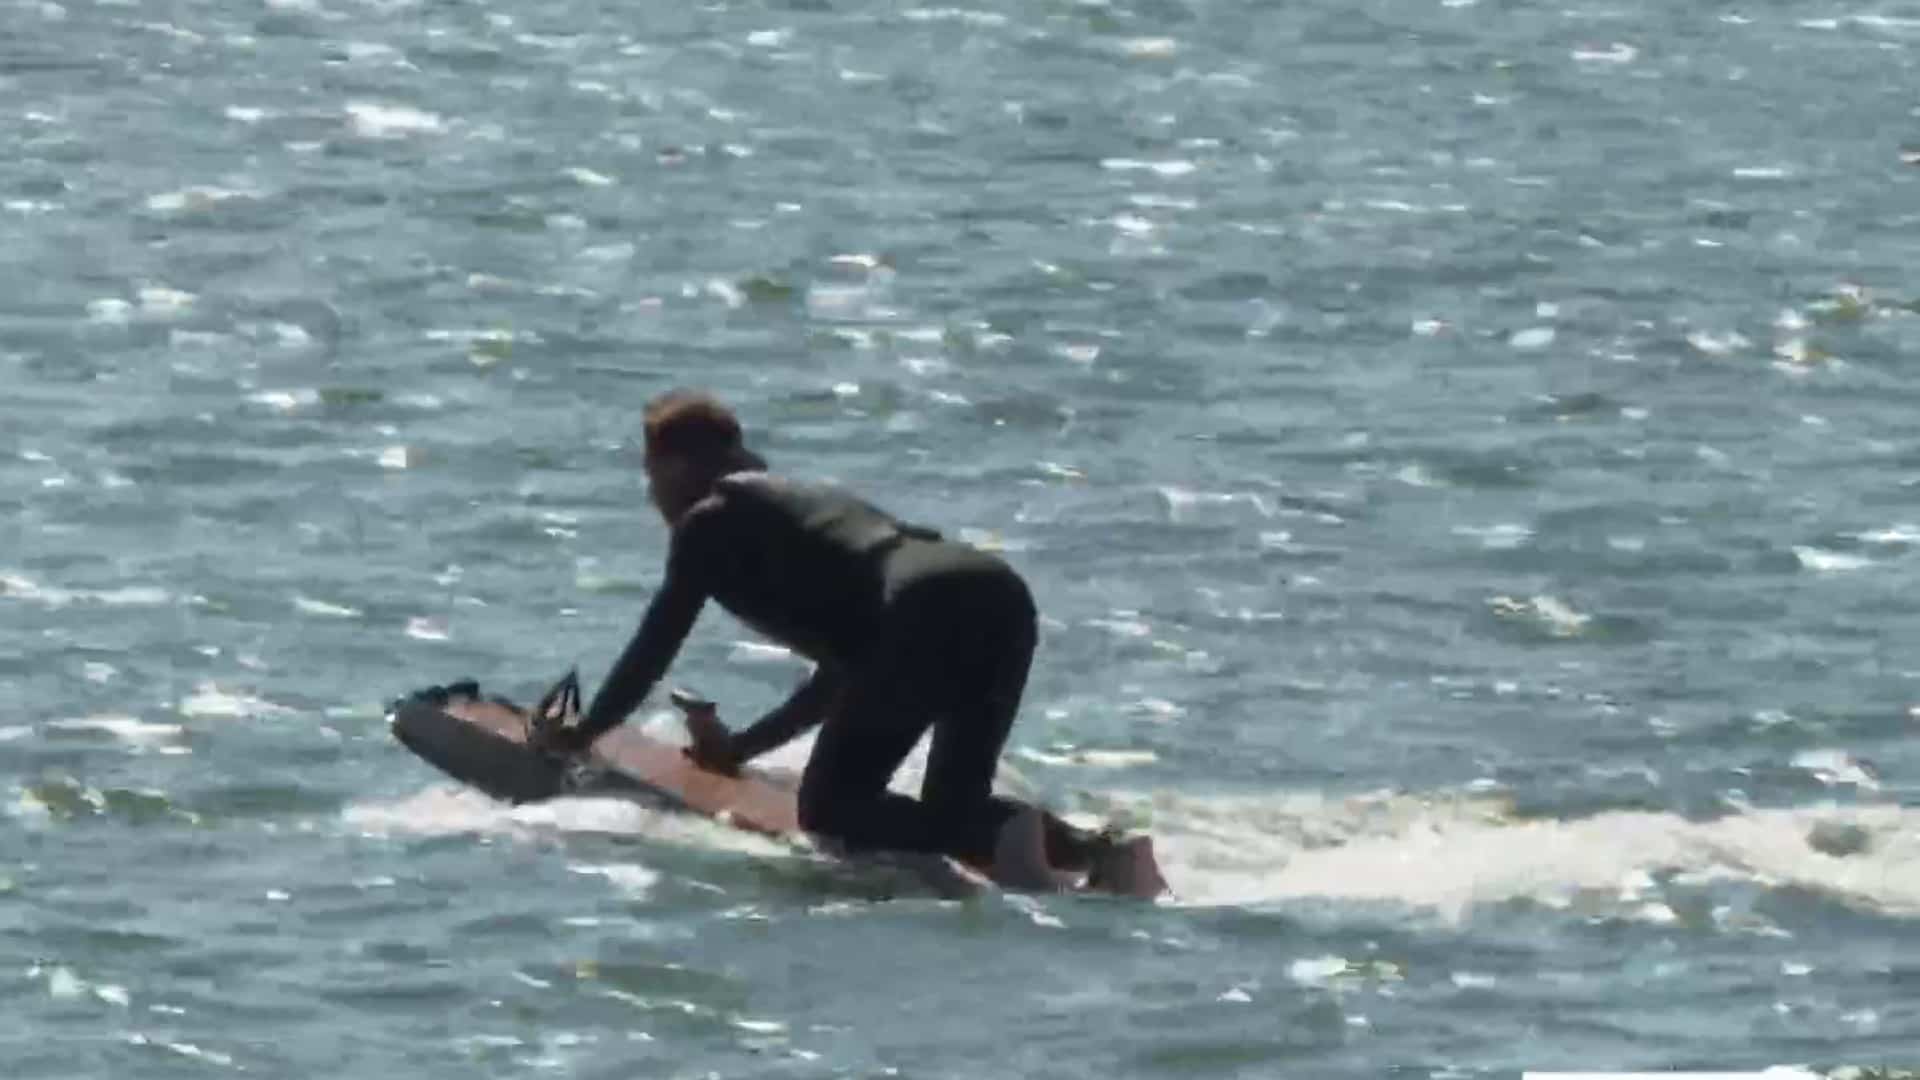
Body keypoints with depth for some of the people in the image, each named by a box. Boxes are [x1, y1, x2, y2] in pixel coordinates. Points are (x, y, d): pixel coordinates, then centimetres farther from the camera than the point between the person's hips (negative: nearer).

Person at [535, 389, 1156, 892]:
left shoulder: (709, 523, 14)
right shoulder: (799, 503, 37)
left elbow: (655, 649, 15)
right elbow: (845, 671, 41)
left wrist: (579, 737, 30)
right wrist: (743, 746, 47)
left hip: (926, 612, -8)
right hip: (1003, 599, 8)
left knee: (829, 809, 2)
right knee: (955, 807, 19)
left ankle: (1002, 837, -22)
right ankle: (1093, 848, -10)